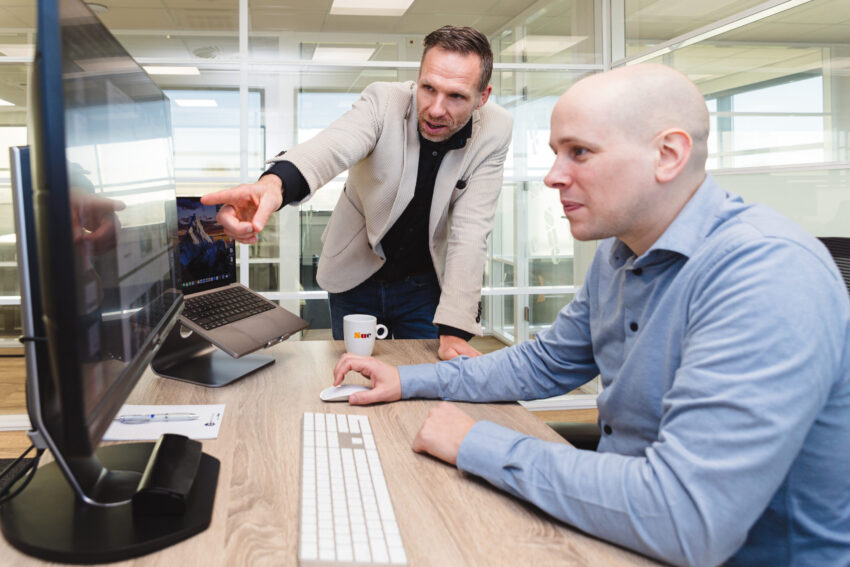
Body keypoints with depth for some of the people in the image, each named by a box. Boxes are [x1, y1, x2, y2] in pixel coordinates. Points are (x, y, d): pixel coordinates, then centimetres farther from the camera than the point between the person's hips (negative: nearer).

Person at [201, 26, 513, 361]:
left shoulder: (494, 132, -17)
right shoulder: (384, 101, -21)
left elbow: (470, 232, -19)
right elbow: (334, 145, -41)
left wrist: (454, 332, -26)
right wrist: (276, 182, -64)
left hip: (424, 285, 0)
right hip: (355, 278, 0)